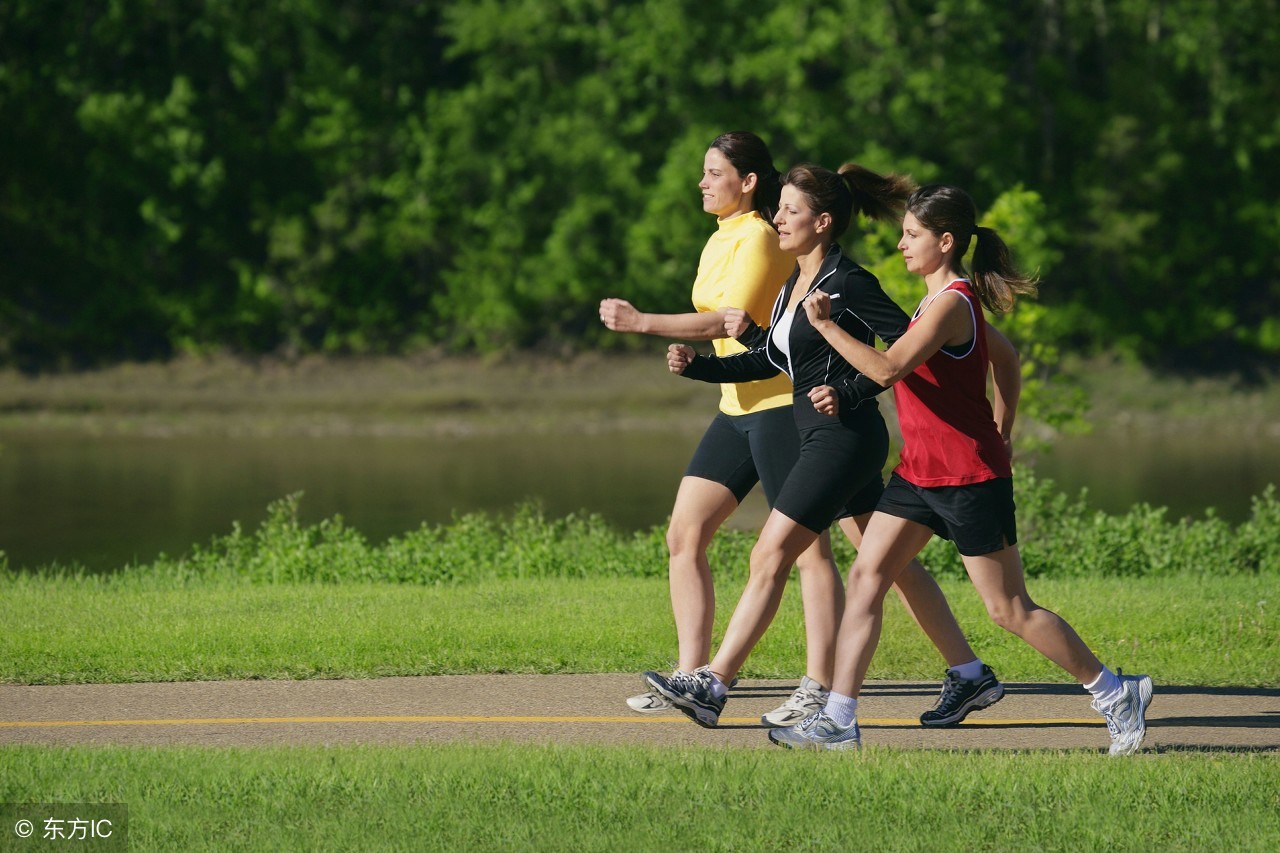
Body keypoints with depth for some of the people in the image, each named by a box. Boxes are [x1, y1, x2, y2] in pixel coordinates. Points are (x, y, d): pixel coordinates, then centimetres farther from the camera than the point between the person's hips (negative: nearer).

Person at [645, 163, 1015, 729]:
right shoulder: (796, 283, 13)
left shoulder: (848, 283, -15)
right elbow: (770, 359, 20)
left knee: (769, 558, -10)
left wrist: (849, 390, -20)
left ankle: (711, 686, -9)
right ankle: (970, 677, 18)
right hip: (823, 439, 10)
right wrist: (698, 366, 9)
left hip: (844, 436, -10)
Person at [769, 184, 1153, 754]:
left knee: (1009, 610, -2)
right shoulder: (940, 299, 12)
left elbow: (889, 368, -28)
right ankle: (838, 721, -2)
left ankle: (1115, 694, 12)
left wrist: (826, 326, -20)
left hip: (969, 477, -10)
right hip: (920, 470, 10)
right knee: (866, 576, 0)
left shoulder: (952, 303, -19)